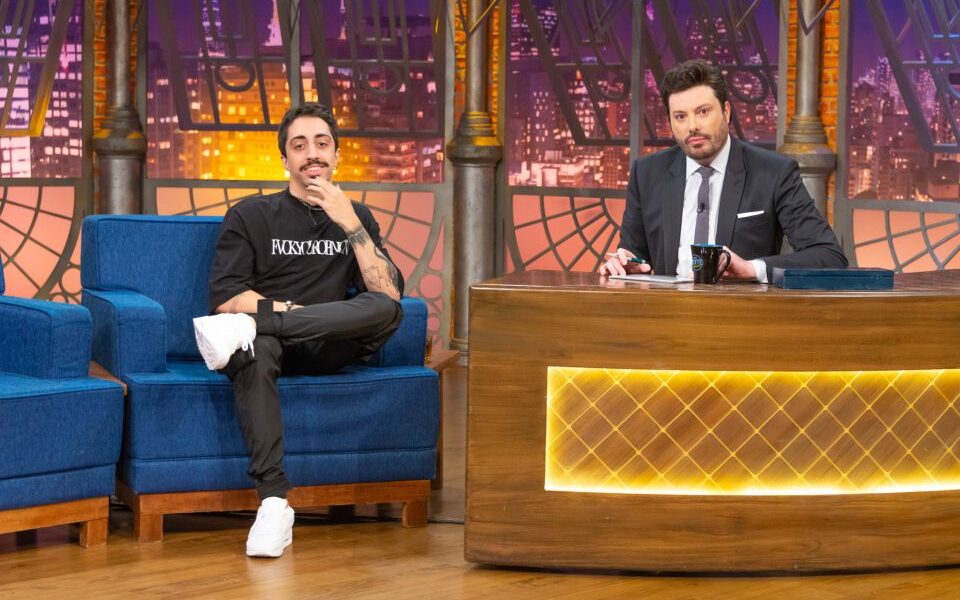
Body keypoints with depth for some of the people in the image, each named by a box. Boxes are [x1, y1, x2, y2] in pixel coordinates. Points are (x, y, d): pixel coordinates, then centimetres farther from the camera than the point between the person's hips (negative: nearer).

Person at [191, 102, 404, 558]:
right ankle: (273, 500, -46)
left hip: (327, 348, 2)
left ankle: (248, 327, -36)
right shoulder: (252, 215, 10)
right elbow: (225, 297, -2)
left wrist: (350, 224, -9)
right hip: (270, 347, -2)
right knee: (256, 351, -39)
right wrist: (295, 310, -12)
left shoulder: (358, 218, 17)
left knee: (387, 310, -29)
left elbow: (388, 295, 0)